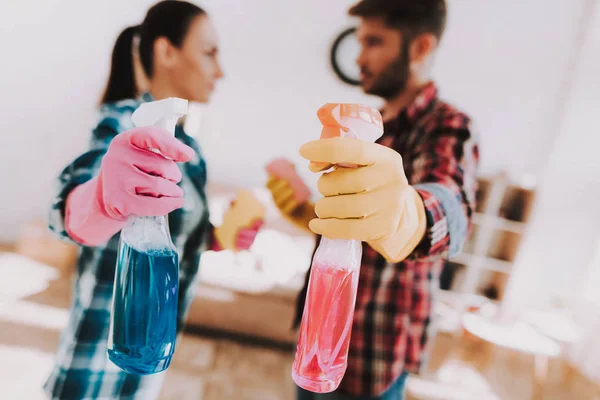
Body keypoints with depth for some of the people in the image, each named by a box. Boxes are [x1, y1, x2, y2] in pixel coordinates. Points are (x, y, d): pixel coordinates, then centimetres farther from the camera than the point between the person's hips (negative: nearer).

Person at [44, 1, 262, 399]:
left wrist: (220, 237, -2)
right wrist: (104, 198, -57)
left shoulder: (181, 140, 6)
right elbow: (73, 210, -36)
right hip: (105, 352, -7)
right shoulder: (126, 121, -17)